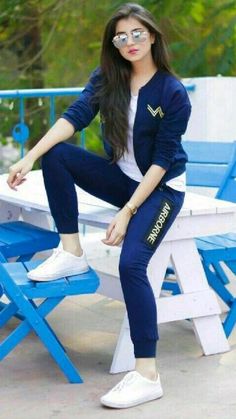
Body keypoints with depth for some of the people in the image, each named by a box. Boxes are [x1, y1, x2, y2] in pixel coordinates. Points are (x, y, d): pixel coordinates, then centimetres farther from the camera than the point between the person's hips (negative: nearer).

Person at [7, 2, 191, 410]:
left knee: (131, 262, -28)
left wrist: (126, 213, -23)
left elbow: (161, 162, -17)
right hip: (121, 177, 6)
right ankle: (71, 253, -9)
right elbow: (74, 116, -16)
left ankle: (147, 375, -25)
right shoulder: (106, 78, -2)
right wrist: (29, 158, -31)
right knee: (56, 154, -18)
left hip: (161, 187, -5)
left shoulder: (173, 93, -17)